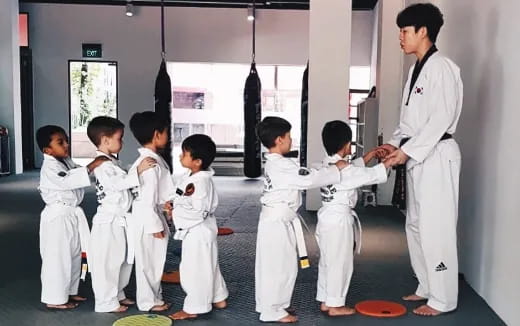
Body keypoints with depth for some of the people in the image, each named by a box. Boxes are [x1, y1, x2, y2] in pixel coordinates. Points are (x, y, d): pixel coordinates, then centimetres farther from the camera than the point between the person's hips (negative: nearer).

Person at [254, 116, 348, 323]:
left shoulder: (274, 163, 13)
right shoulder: (282, 165, -22)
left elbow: (304, 177, 15)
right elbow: (310, 179, -24)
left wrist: (329, 169, 8)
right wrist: (335, 169, -13)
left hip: (278, 220, 11)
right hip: (278, 221, -11)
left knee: (283, 265, 18)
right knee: (277, 265, -1)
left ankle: (275, 304, 30)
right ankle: (272, 311, 8)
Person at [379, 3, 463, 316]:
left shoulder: (441, 67, -14)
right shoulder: (417, 68, 15)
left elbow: (441, 119, -20)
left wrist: (407, 151, -20)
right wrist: (395, 143, 3)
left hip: (436, 156, -10)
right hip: (416, 157, 10)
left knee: (436, 228, -5)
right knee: (417, 226, 15)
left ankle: (443, 299, 6)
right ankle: (427, 287, 28)